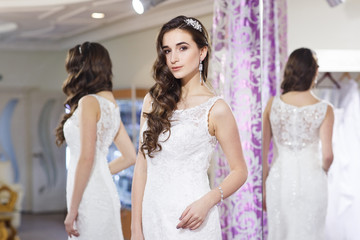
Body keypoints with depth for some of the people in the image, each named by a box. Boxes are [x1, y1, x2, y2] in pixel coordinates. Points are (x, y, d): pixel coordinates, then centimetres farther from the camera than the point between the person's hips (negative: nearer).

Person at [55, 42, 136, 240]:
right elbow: (130, 157, 19)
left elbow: (86, 158, -18)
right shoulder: (111, 104, 14)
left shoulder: (89, 103, -10)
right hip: (104, 190, 8)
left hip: (91, 198, -8)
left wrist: (72, 210, -15)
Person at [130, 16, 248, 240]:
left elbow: (239, 171, -2)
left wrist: (207, 201, -18)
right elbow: (142, 165, 6)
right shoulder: (153, 100, 6)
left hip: (189, 220, -4)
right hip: (153, 216, 4)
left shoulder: (215, 109, -7)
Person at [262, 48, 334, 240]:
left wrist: (264, 187, 10)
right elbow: (327, 155, -11)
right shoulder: (324, 110, -9)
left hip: (279, 179, 2)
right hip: (310, 181, -2)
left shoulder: (272, 105, -4)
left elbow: (262, 152, 0)